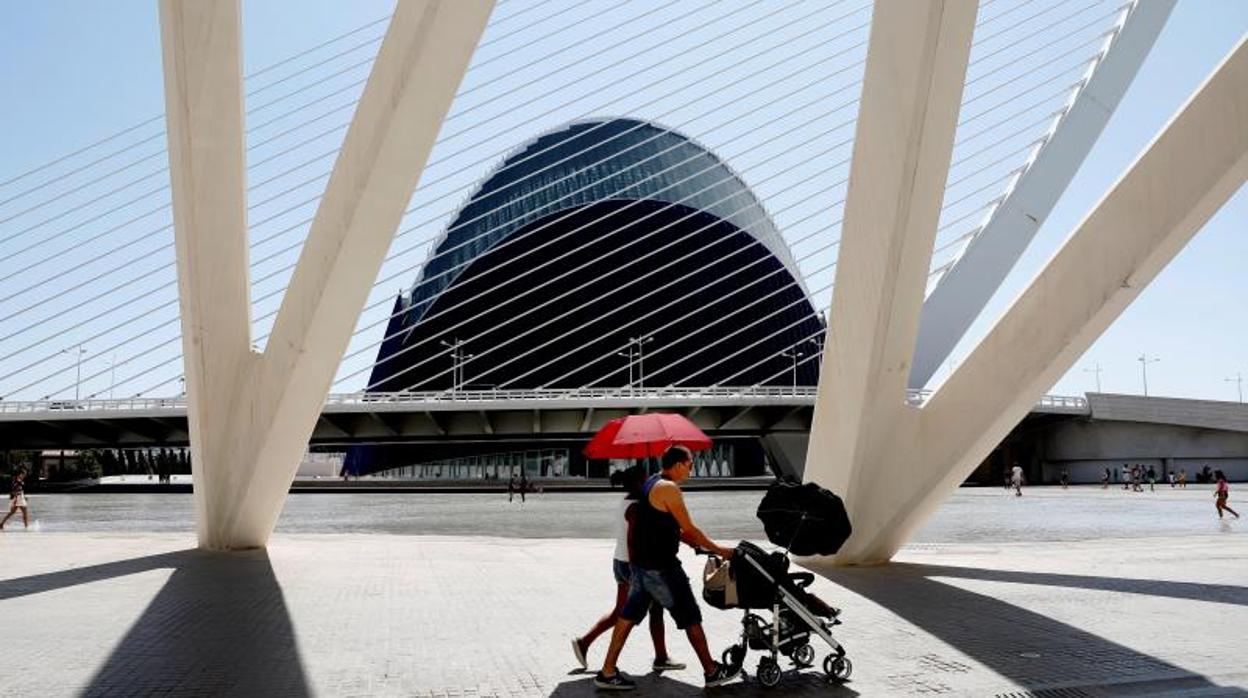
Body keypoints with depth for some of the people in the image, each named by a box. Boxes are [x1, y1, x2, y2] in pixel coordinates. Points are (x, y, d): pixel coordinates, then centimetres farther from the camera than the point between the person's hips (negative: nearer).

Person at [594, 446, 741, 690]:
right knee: (691, 617, 3)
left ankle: (608, 672, 16)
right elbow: (689, 529, -15)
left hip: (640, 563, 9)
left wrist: (701, 545, 14)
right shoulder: (669, 488, -17)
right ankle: (712, 672, 14)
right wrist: (718, 550, -5)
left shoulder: (651, 484, 13)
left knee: (629, 614, 12)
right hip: (660, 568, -9)